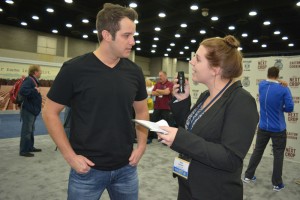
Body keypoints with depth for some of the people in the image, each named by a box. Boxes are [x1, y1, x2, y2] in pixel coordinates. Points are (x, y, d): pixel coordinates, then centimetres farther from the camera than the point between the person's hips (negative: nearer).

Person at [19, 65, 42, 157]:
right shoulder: (29, 80, -16)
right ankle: (23, 151, 5)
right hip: (27, 110, -10)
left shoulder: (34, 81, 13)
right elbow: (22, 91, -32)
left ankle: (30, 147, 30)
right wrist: (35, 90, -25)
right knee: (26, 131, -4)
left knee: (31, 130, 18)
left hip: (32, 110, 10)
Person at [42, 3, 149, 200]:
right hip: (87, 169, -3)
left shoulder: (134, 71, -1)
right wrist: (70, 156, -9)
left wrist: (142, 145, 0)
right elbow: (50, 113, -5)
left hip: (126, 167, 4)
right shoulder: (74, 69, -12)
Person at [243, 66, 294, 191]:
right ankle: (277, 184, 19)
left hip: (263, 127, 4)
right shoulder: (284, 89, -13)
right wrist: (280, 108, 6)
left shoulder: (261, 85, -2)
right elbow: (290, 108, -13)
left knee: (257, 151, 16)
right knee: (278, 155, 9)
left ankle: (248, 176, 24)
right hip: (278, 129, -4)